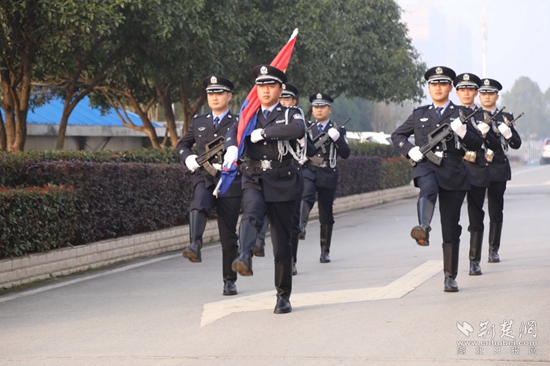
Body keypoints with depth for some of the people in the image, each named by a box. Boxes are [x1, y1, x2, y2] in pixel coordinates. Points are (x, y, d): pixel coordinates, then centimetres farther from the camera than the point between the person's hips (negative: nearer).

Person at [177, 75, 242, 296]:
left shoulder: (239, 123, 2)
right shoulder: (198, 122, 14)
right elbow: (182, 144, 24)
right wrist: (187, 158, 3)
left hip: (230, 182, -2)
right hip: (204, 179, 2)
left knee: (228, 235, 4)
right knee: (198, 206, -35)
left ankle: (229, 281, 16)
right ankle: (195, 247, -53)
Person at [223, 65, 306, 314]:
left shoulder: (290, 115, 7)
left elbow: (299, 130, -17)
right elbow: (233, 132, -1)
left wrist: (264, 132, -18)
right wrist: (232, 147, -23)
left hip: (282, 182, -1)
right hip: (254, 179, 1)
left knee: (282, 241, 1)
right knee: (252, 215, -31)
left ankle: (283, 296, 11)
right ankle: (244, 258, -54)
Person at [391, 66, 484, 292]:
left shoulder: (462, 114, 12)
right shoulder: (419, 114, 16)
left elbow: (477, 144, 8)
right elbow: (397, 135, 23)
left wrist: (463, 132, -13)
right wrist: (410, 150, 3)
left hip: (454, 172, 0)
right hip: (426, 166, 0)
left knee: (451, 228, 1)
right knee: (428, 188, -39)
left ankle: (450, 277, 8)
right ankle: (423, 228, -62)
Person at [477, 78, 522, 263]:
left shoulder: (505, 117, 11)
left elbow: (516, 144, 9)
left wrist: (508, 133, -12)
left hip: (498, 169, 1)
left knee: (496, 211, 2)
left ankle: (494, 250, 8)